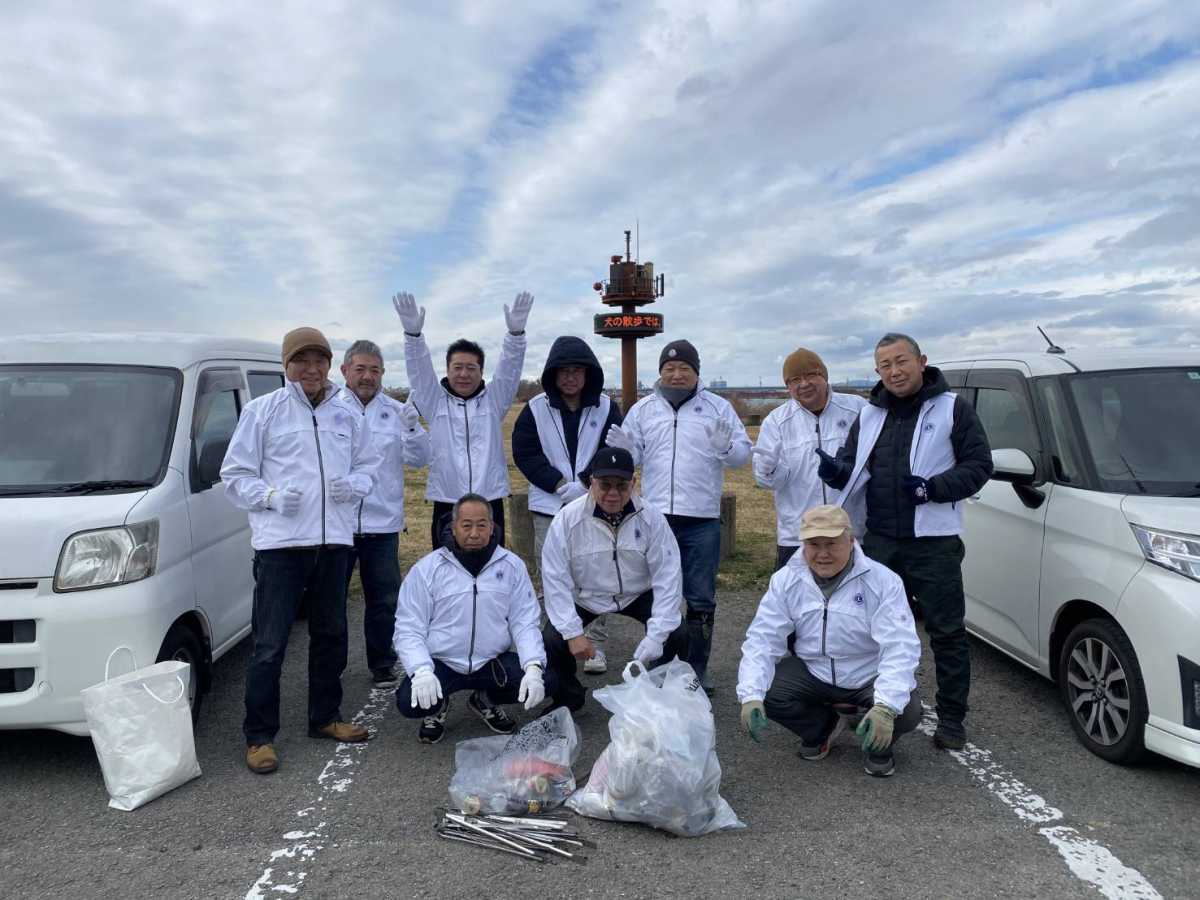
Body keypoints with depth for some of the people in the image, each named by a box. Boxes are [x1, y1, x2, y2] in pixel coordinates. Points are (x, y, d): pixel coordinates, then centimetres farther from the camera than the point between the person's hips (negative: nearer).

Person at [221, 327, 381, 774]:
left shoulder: (348, 414, 10)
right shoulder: (262, 410, -1)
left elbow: (368, 465, 17)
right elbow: (235, 475, 0)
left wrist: (353, 485, -5)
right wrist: (271, 496, -16)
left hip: (334, 540, 5)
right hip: (279, 541, -4)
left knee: (330, 634, 15)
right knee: (269, 644, -2)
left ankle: (325, 717, 31)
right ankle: (259, 736, 10)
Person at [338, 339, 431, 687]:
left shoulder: (397, 411, 7)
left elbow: (419, 459, 2)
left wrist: (412, 427, -14)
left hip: (383, 523, 2)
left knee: (384, 600, 12)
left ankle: (382, 664, 27)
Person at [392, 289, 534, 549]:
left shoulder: (493, 400, 7)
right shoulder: (435, 402, 6)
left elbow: (510, 368, -6)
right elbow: (419, 369, -6)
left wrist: (516, 331, -23)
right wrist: (413, 332, -24)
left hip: (490, 504, 0)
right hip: (446, 505, 0)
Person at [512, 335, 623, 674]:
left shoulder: (606, 408, 3)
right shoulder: (536, 409, 2)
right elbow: (525, 453, -3)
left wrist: (586, 485, -13)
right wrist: (562, 485, -11)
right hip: (549, 507, 0)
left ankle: (595, 645, 12)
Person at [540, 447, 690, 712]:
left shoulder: (651, 517, -20)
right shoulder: (568, 518, -23)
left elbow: (667, 577, -19)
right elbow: (555, 579, -19)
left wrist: (656, 636, -25)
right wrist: (573, 632, -25)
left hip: (637, 594, 1)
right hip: (583, 596, -1)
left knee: (676, 635, -19)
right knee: (552, 642, -22)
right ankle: (567, 699, 13)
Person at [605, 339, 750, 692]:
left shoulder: (717, 407, 4)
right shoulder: (643, 409, 8)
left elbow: (743, 452, 1)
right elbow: (633, 457, 8)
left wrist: (726, 448, -21)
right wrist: (622, 449, -15)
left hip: (703, 520, -1)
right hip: (656, 517, 1)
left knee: (701, 599, 7)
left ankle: (698, 669, 20)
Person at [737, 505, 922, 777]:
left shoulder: (883, 581, -18)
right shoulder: (786, 580, -11)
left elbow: (900, 647, -26)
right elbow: (762, 639, -14)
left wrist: (885, 707, -42)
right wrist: (751, 696, -30)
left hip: (869, 678, -2)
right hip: (813, 673, 2)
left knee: (907, 711, -29)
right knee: (767, 692, -23)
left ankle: (878, 746, 9)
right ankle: (821, 728, 10)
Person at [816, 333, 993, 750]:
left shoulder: (952, 408, -3)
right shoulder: (870, 415, 12)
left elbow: (979, 466, -6)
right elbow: (854, 470, 15)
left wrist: (932, 488, -20)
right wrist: (836, 469, -8)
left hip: (934, 543, -4)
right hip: (879, 542, 5)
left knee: (946, 633, 4)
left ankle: (951, 718, 17)